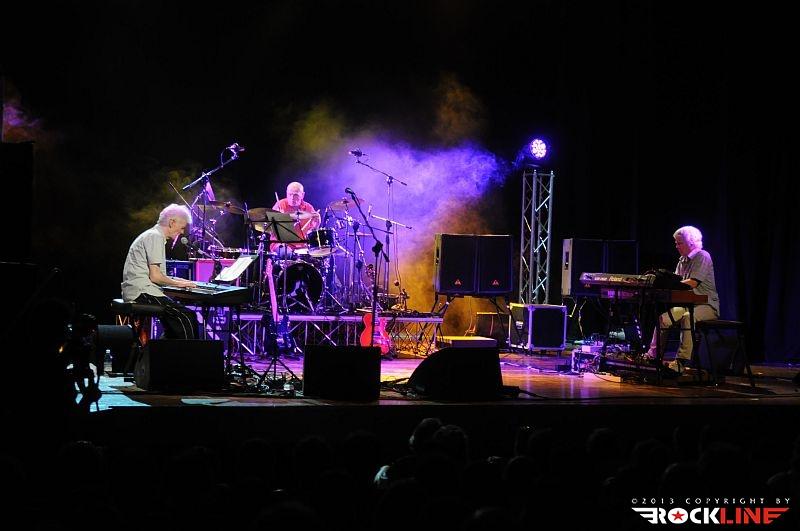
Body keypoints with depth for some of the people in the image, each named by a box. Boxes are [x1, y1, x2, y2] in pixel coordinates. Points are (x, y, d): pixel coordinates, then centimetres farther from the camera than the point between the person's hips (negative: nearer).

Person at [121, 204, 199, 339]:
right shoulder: (155, 237, -11)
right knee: (188, 318, -16)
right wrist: (177, 283, -3)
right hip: (142, 292, -11)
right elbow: (155, 276, -17)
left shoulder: (153, 234, 22)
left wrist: (175, 280, 18)